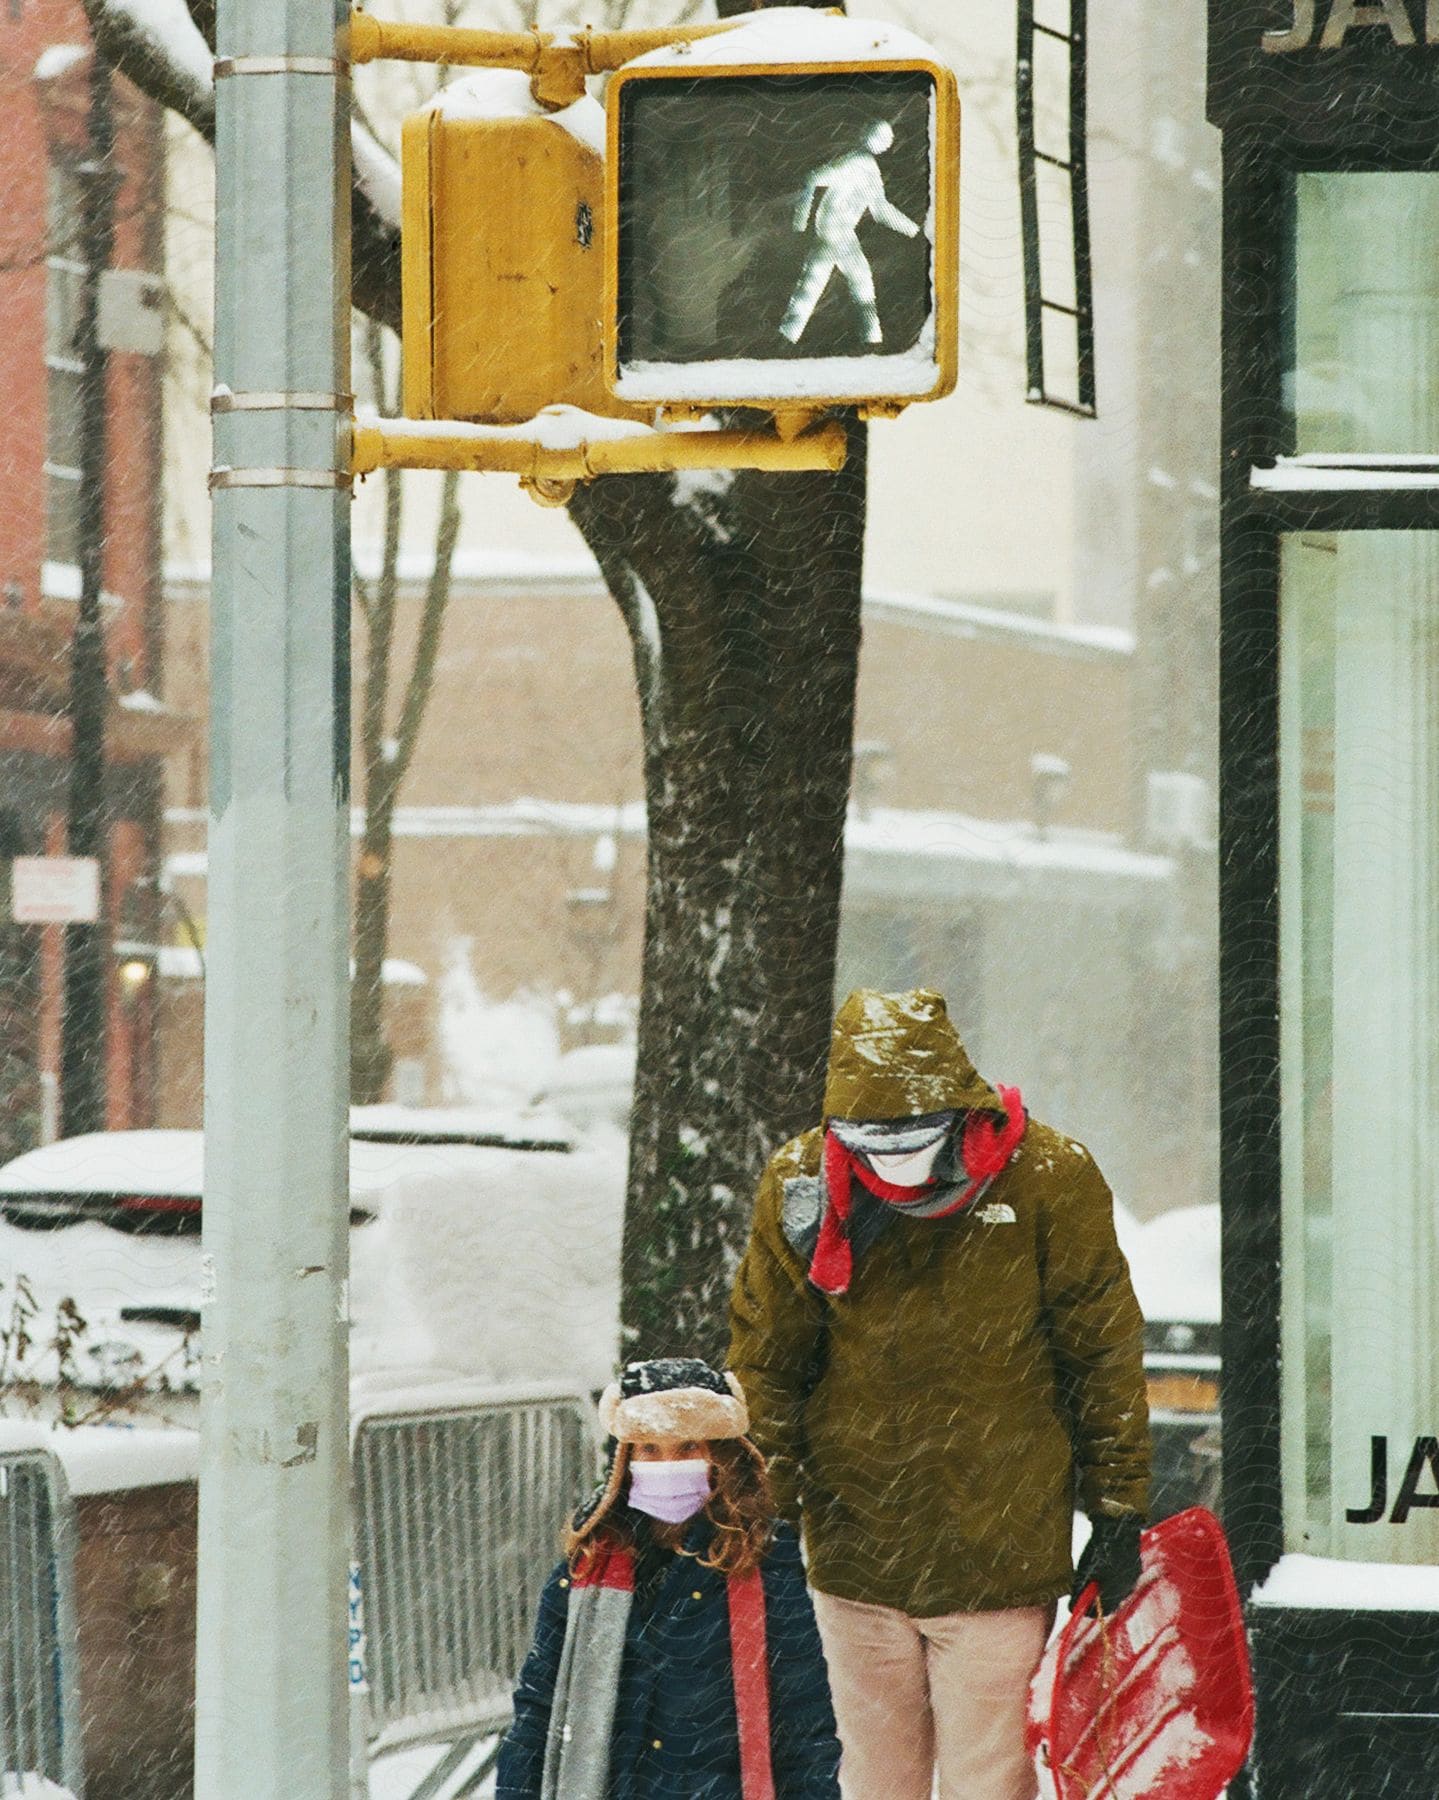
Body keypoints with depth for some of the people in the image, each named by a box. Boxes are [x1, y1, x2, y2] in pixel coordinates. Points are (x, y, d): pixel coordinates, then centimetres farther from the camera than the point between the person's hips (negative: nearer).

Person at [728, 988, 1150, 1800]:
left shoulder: (1049, 1179, -9)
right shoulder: (802, 1187, -4)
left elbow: (1105, 1357, 1)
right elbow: (764, 1363, 6)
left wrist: (1118, 1512, 2)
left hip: (1002, 1554, -2)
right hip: (855, 1546, 2)